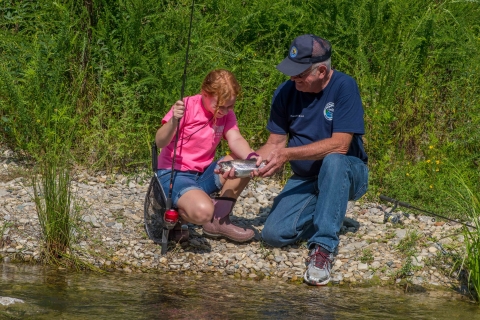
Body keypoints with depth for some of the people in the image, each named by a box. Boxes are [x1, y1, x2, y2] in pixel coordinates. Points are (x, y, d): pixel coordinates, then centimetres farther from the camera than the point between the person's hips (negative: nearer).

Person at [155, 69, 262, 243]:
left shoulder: (226, 114, 2)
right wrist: (174, 121, -41)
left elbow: (236, 140, -14)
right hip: (174, 175, -7)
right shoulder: (187, 107, -16)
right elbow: (160, 142, -21)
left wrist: (251, 156, -36)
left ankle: (219, 220, -2)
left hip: (204, 175, 7)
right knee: (202, 211, -36)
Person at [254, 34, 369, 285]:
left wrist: (288, 154, -29)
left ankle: (323, 248, -32)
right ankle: (326, 213, 15)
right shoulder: (286, 93, -4)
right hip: (305, 179, 4)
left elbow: (339, 144, -25)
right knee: (274, 234, -16)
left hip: (347, 173, -4)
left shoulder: (344, 87, -19)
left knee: (332, 161, -40)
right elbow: (275, 144, 1)